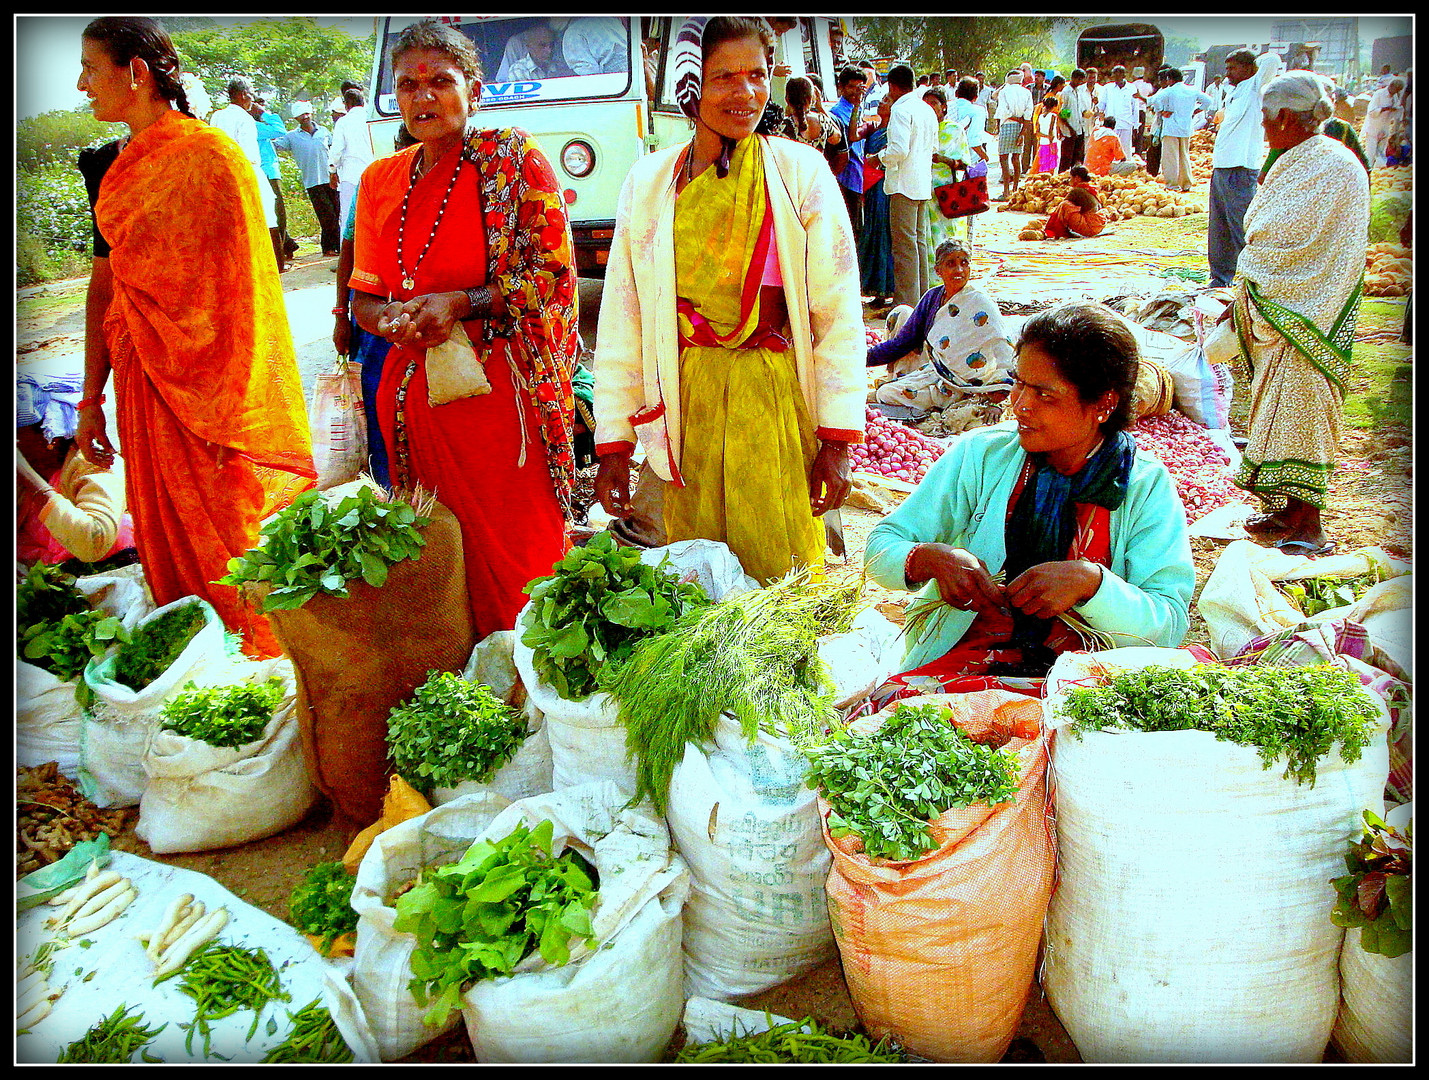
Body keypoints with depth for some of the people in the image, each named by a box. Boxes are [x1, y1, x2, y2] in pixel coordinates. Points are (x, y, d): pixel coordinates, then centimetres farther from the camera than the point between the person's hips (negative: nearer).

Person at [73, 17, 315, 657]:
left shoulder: (208, 155, -10)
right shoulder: (118, 171, 12)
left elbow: (238, 290, -13)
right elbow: (106, 283, 15)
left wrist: (232, 411, -17)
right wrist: (92, 399, 14)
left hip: (211, 387, -7)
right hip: (144, 385, 7)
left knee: (231, 554, -1)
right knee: (167, 551, 14)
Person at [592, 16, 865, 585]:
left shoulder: (801, 171, 0)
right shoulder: (650, 181, 5)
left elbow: (838, 313, -1)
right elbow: (621, 319, 7)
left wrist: (838, 437, -6)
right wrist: (613, 443, 4)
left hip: (778, 404, -2)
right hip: (688, 404, 2)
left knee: (784, 580, 1)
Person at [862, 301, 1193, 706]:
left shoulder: (1148, 488, 1)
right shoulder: (981, 454, 4)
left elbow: (1170, 628, -6)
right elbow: (881, 548, 5)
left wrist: (1089, 581, -23)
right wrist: (931, 559, -17)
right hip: (961, 656, 1)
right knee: (894, 701, -31)